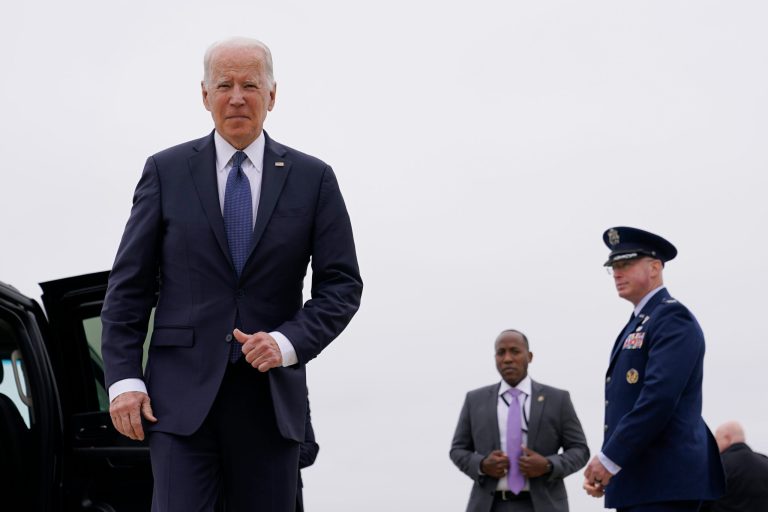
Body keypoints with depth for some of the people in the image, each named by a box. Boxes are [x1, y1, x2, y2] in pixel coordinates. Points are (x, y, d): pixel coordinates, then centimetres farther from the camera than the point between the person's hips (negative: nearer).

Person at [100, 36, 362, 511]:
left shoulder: (313, 178, 5)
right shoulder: (166, 171, 5)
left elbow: (342, 285, 4)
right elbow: (129, 285, 4)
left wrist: (288, 342, -12)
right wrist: (123, 378, -4)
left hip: (271, 396, 1)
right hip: (183, 394, -1)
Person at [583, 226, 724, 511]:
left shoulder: (672, 318, -9)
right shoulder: (637, 324, 22)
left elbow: (660, 398, -20)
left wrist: (610, 459, -18)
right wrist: (602, 465, 8)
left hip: (663, 481, -10)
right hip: (638, 479, 10)